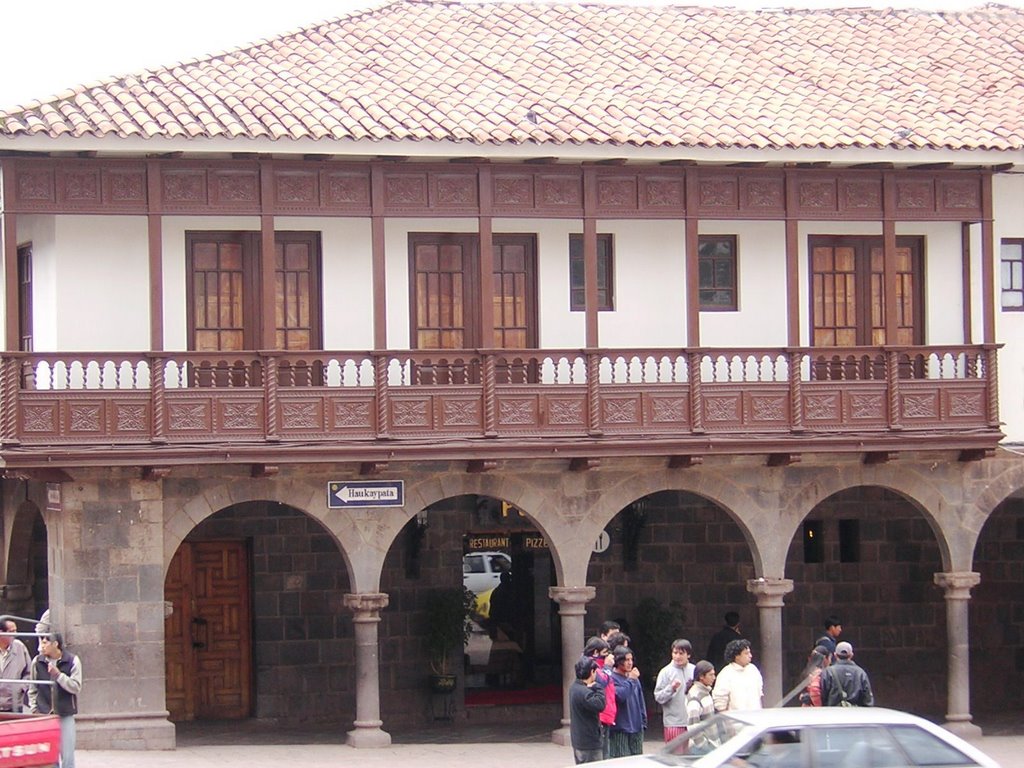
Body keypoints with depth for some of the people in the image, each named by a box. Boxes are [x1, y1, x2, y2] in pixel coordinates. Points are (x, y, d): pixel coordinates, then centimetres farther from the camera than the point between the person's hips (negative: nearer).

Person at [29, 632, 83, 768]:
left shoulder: (72, 661, -4)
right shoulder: (37, 662, 3)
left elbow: (76, 687, -10)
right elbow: (32, 689, 12)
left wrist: (58, 675, -20)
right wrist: (34, 708, 4)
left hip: (65, 715, -2)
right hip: (43, 715, 2)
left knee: (67, 757, 1)